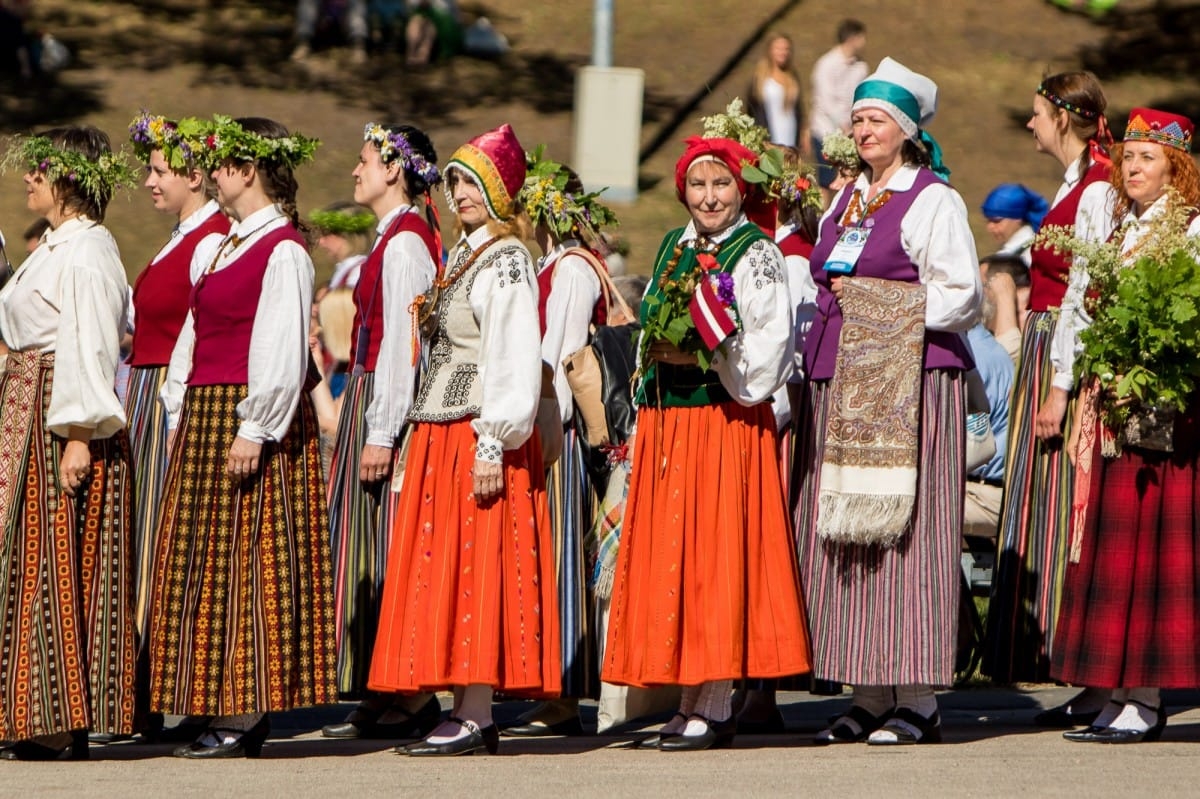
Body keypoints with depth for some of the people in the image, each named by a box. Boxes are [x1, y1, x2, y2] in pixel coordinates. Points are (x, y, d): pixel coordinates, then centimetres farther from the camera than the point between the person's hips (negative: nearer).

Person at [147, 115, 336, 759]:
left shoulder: (283, 251, -11)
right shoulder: (216, 247, 17)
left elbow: (282, 351, -17)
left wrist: (254, 432, -20)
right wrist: (179, 417, 13)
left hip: (250, 418, -9)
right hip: (202, 417, 9)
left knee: (247, 560, -8)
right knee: (200, 563, 7)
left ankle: (245, 717, -6)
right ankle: (226, 709, 10)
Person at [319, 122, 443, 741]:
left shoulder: (404, 243, -13)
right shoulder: (397, 238, 16)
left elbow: (402, 343, -18)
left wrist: (381, 434, -20)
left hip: (387, 407, -10)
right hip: (369, 402, 10)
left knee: (389, 552, -7)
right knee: (372, 551, 10)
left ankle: (412, 700, -5)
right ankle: (385, 697, 13)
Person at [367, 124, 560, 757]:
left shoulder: (507, 263, -10)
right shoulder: (463, 257, 18)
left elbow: (514, 362, -16)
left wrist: (492, 446, -21)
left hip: (478, 436, -9)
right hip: (439, 436, 9)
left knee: (473, 571, -9)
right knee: (443, 577, 7)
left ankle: (475, 721, -9)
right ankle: (468, 713, 8)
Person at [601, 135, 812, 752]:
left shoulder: (756, 254, -4)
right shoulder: (673, 249, 15)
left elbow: (768, 346, -12)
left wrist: (702, 356, -18)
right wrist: (655, 356, 6)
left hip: (725, 419, -7)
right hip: (664, 420, 7)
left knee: (716, 554, -7)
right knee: (665, 556, 5)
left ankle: (714, 709, -5)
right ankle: (692, 701, 10)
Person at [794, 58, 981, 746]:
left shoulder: (933, 200, -4)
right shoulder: (846, 201, 19)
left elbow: (962, 296, -9)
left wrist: (894, 314, -12)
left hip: (910, 380, -7)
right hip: (840, 383, 7)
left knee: (905, 533, -8)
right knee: (844, 536, 3)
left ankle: (917, 701, -6)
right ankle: (872, 695, 6)